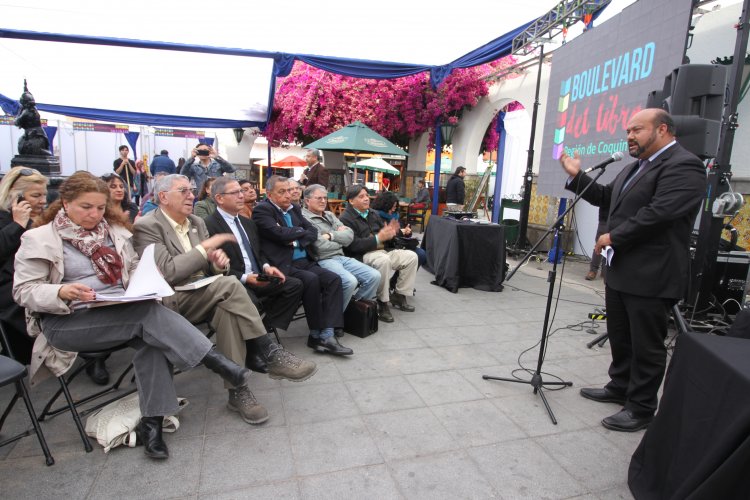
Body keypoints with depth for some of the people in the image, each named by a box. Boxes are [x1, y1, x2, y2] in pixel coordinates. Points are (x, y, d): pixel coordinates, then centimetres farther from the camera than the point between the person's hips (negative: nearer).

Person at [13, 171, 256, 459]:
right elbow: (24, 291, -2)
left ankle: (152, 423, -25)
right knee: (149, 313, -31)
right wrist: (62, 292, -23)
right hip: (66, 321, -4)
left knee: (150, 333, -31)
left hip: (120, 313, 4)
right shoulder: (39, 239, 1)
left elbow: (134, 269, 20)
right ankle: (217, 363, -30)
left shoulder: (114, 230, 14)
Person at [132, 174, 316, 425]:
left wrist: (217, 261, -9)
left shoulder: (197, 222, 15)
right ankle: (270, 355, -27)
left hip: (205, 295, 6)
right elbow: (167, 272, -20)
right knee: (230, 285, -32)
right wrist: (205, 246, -19)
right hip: (172, 302, -6)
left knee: (227, 307, -30)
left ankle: (237, 390, -28)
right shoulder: (146, 226, -7)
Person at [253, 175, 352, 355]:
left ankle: (327, 335, -19)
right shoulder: (262, 210, -3)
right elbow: (280, 233, -17)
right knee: (311, 280, -31)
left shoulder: (295, 209, 20)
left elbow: (313, 231, 12)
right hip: (283, 265, -7)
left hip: (305, 261, 7)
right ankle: (315, 335, -15)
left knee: (334, 279, -15)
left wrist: (297, 240, -8)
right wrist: (300, 230, 0)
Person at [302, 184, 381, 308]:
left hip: (342, 257, 8)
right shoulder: (304, 218, -6)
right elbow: (320, 246, -16)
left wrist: (331, 235, -8)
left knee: (374, 276, -7)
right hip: (323, 260, -8)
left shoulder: (329, 215, 19)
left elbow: (349, 235, 9)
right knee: (350, 281, -31)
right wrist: (340, 238, 2)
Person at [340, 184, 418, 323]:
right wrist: (378, 238, -24)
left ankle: (399, 296, 7)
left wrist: (390, 232, -4)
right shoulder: (346, 218, -8)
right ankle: (382, 303, -23)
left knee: (411, 256, -2)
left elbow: (383, 232, 21)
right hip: (362, 256, -8)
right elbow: (353, 245, -20)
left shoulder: (372, 214, 17)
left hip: (381, 251, 8)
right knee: (384, 260, -38)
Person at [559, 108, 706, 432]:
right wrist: (577, 176, 11)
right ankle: (620, 388, 37)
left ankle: (641, 409, 18)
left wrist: (613, 237, -16)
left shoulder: (683, 165, -14)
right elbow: (606, 198, 21)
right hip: (621, 271, 9)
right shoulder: (635, 168, 18)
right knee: (620, 338, 20)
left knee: (646, 345, 4)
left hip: (651, 276, -9)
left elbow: (658, 213, -24)